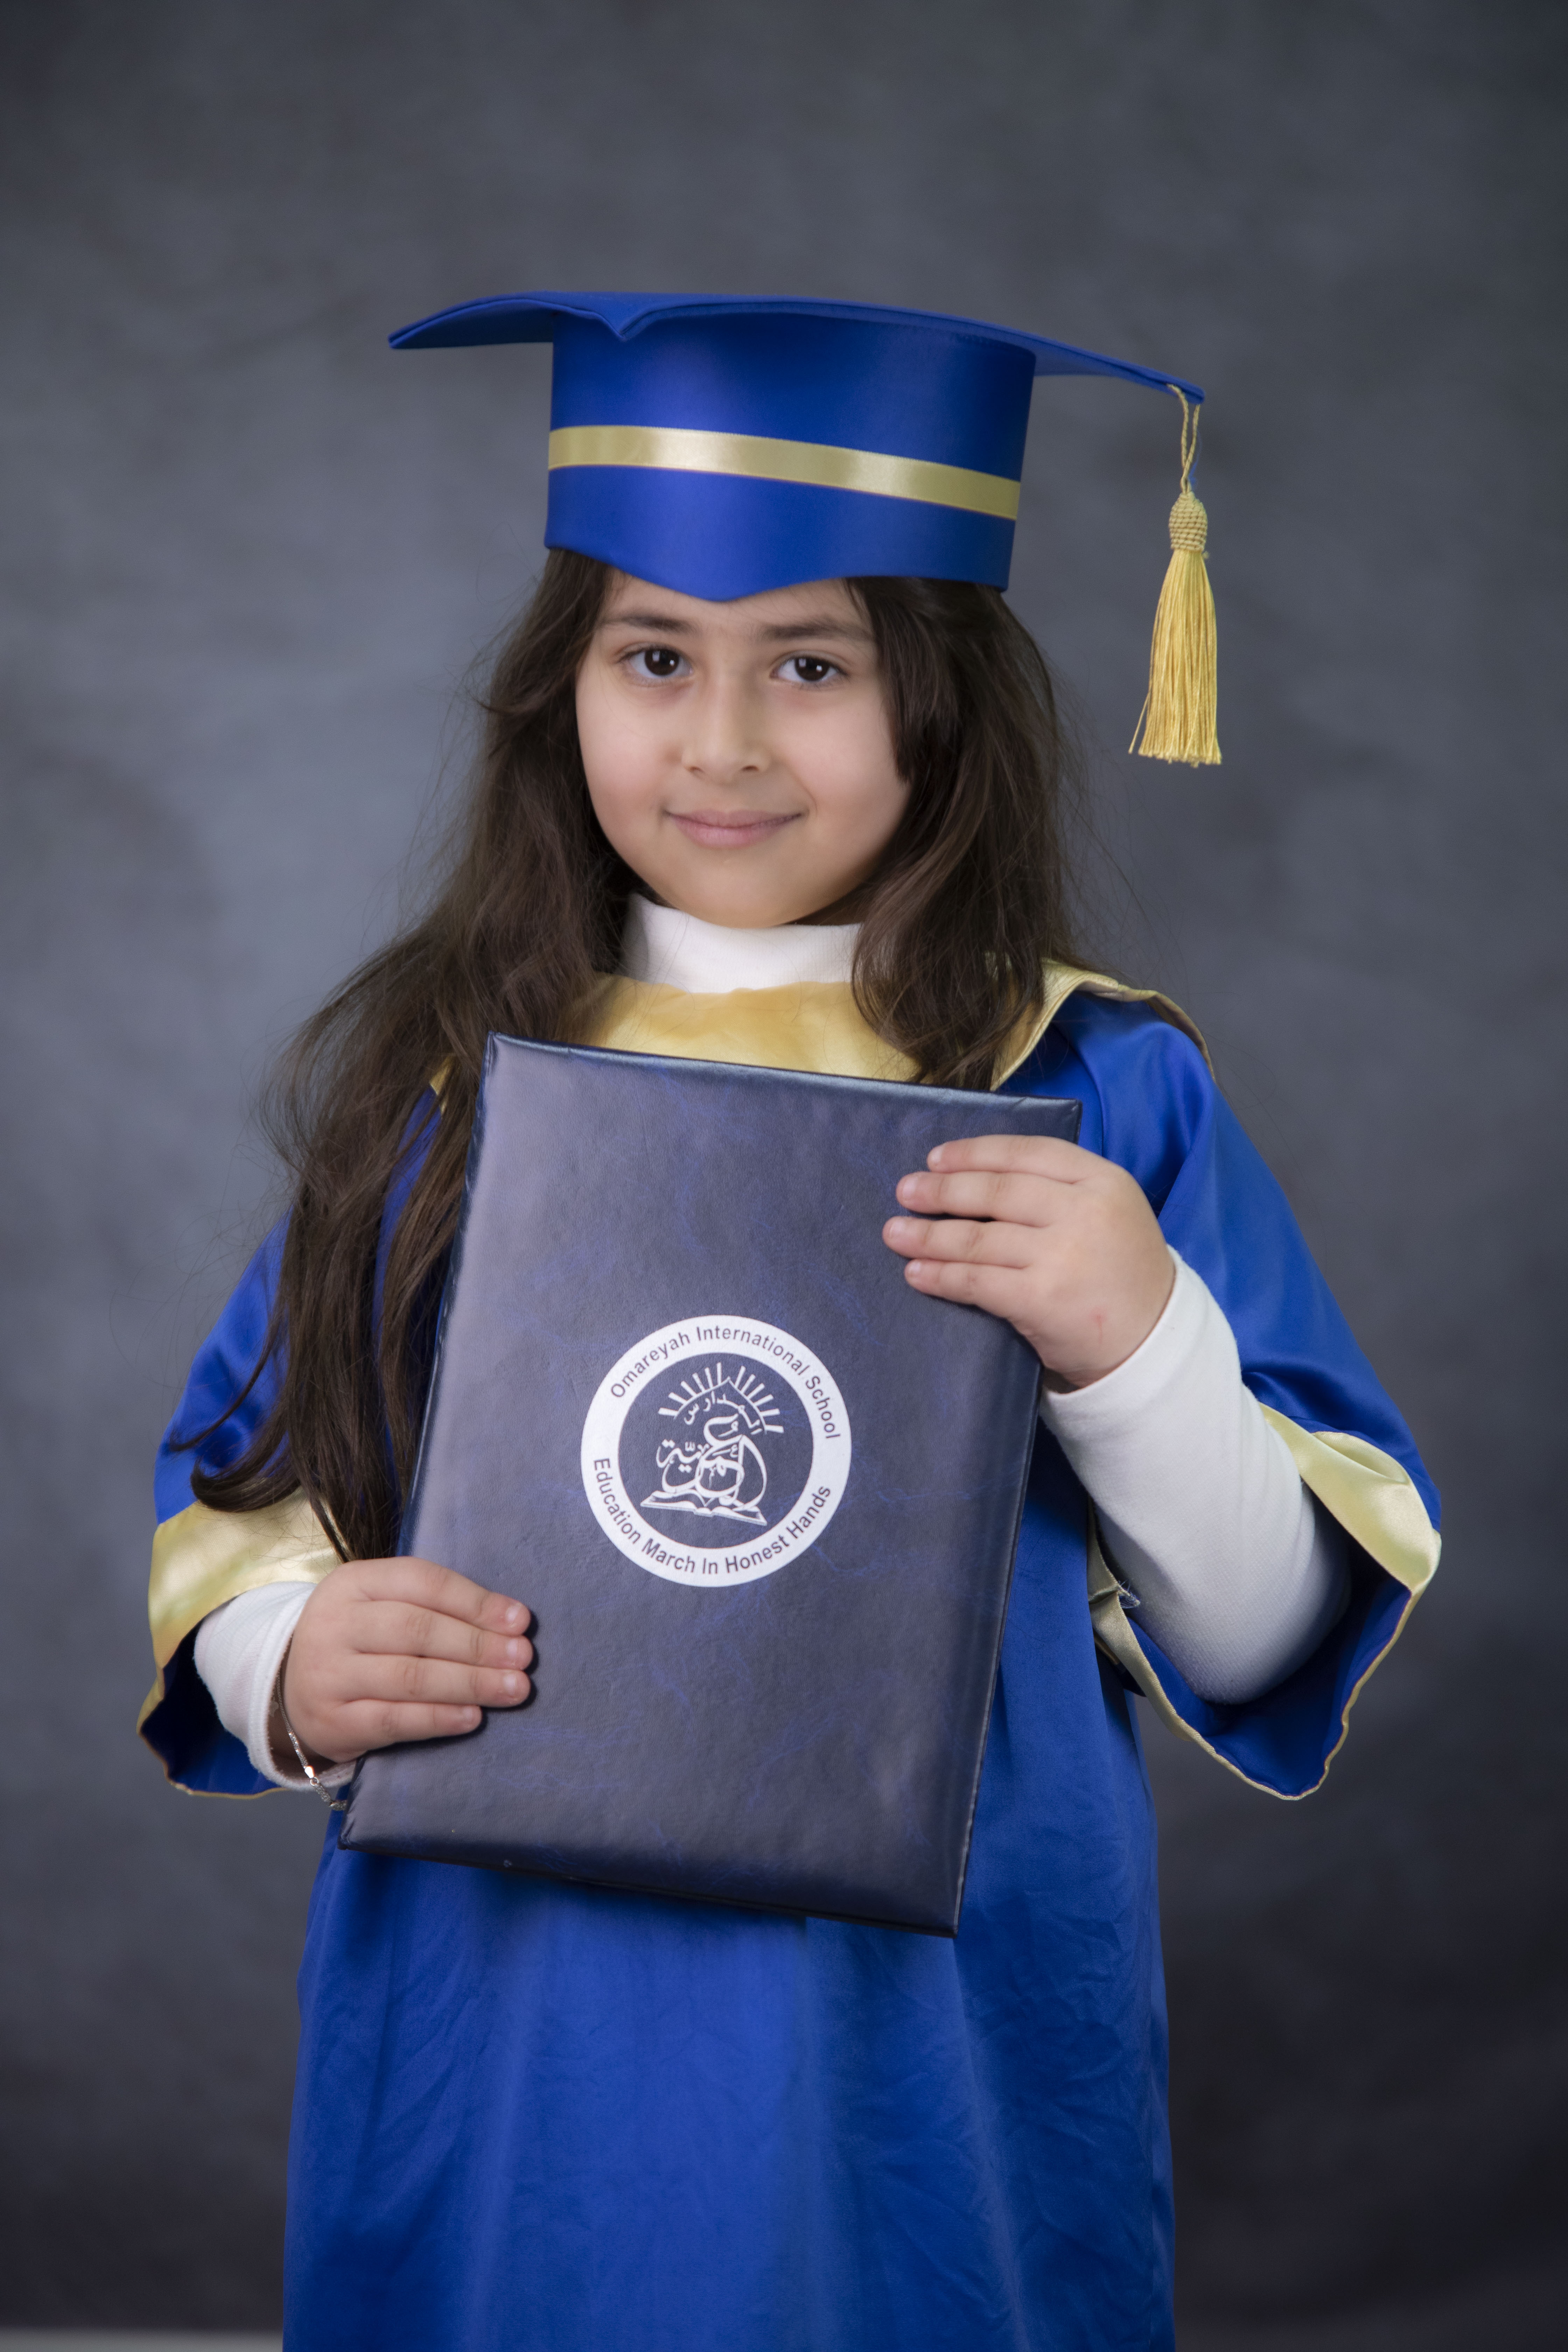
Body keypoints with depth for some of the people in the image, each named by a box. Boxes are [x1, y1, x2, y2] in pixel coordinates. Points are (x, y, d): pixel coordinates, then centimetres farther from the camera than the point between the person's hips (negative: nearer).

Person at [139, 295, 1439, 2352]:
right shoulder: (432, 1078, 1)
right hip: (496, 2048, 2)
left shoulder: (1094, 1094, -5)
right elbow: (235, 1510, 6)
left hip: (931, 2054, -1)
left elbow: (1264, 1637, -6)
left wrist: (1139, 1348, -24)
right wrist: (291, 1659, -16)